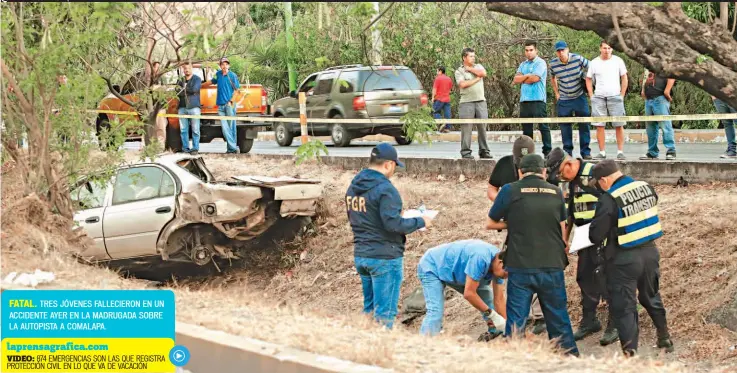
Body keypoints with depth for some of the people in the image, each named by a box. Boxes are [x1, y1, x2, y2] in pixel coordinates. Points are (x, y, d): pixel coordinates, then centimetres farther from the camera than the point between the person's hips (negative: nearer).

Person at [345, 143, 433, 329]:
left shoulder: (353, 187, 9)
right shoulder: (384, 189, -19)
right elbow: (393, 224, -24)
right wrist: (421, 222, -9)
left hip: (360, 256, 8)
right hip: (385, 258, -8)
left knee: (369, 308, 18)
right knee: (384, 313, -2)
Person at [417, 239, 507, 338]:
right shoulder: (480, 258, -38)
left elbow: (499, 299, -6)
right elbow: (469, 293, -34)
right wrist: (492, 314, -26)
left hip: (454, 271, 9)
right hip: (432, 268, -9)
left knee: (486, 293, 4)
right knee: (435, 312, -25)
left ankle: (495, 332, 11)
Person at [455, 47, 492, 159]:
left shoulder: (478, 66, 16)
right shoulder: (459, 71, 4)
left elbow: (483, 73, -6)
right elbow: (462, 84, -12)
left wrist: (469, 69, 1)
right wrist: (477, 79, -3)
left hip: (481, 101, 3)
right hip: (466, 102, -3)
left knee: (482, 127, 3)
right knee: (466, 128, -5)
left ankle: (484, 151, 8)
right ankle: (465, 152, -1)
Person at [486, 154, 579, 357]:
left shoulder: (510, 191, -4)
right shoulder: (556, 192, 5)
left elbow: (490, 224, 4)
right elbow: (562, 228, 13)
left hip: (520, 266, -2)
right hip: (553, 265, 2)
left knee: (516, 319, 4)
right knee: (559, 317, 14)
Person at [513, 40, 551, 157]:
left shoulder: (540, 63, -1)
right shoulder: (523, 65, 18)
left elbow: (535, 78, -13)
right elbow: (515, 79, 7)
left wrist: (522, 79, 2)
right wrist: (527, 76, -7)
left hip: (537, 99, -7)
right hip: (524, 99, 7)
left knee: (543, 126, -7)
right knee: (526, 128, 10)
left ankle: (547, 151, -7)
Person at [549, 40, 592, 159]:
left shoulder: (578, 59, -12)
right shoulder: (553, 64, -5)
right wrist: (557, 93, 11)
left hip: (579, 97, -1)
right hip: (563, 100, 2)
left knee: (584, 125, -1)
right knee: (565, 126, 4)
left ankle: (586, 152, 5)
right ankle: (567, 151, 13)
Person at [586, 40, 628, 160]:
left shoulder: (618, 61, 4)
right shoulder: (594, 63, 7)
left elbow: (624, 78, 8)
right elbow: (588, 79, 14)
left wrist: (622, 95, 0)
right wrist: (591, 96, 4)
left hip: (615, 97, -1)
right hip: (599, 97, 1)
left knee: (619, 125, -4)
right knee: (599, 126, -1)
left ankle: (620, 151, 0)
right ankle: (602, 152, 3)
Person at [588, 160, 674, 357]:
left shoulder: (609, 200, -20)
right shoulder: (646, 187, -1)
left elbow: (595, 236, -16)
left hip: (624, 259, -6)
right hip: (650, 252, 6)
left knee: (624, 306, 4)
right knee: (652, 297, 25)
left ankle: (630, 351, 5)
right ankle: (665, 338, 38)